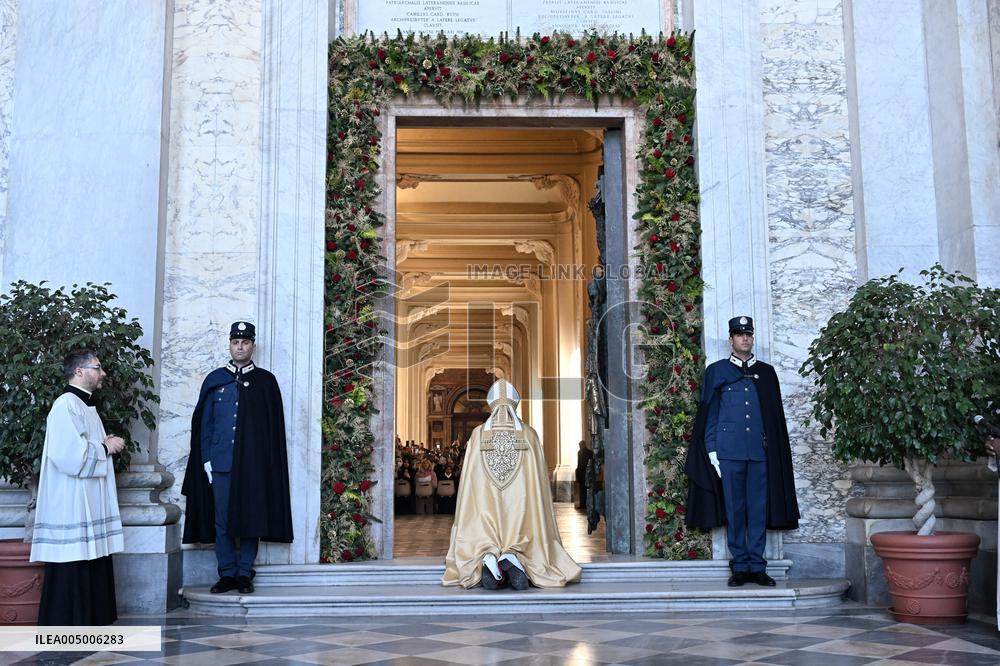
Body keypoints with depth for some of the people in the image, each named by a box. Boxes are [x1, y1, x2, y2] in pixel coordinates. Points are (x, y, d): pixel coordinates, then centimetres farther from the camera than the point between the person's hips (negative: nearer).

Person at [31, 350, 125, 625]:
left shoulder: (86, 405, 17)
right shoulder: (66, 405, -14)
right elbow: (69, 454, -24)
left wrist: (107, 444, 6)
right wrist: (105, 447, -10)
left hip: (89, 504, 10)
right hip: (71, 506, -10)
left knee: (92, 566, 12)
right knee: (70, 569, -5)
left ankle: (89, 619, 18)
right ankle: (63, 623, 2)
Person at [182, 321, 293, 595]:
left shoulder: (265, 381, 5)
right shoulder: (215, 380, 10)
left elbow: (274, 426, 3)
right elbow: (204, 423, 9)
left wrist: (268, 462, -4)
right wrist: (206, 460, 1)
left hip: (254, 464, -2)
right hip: (221, 463, 2)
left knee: (250, 519, 2)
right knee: (221, 521, 4)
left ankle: (245, 574, 11)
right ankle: (227, 574, 13)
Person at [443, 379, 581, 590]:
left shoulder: (479, 434, 5)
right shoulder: (529, 434, 5)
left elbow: (470, 481, 6)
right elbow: (539, 479, 4)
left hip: (486, 511, 1)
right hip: (522, 507, 0)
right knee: (530, 552, 11)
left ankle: (488, 558, -23)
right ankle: (513, 559, -25)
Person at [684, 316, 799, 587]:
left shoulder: (766, 372, 12)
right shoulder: (716, 371, 7)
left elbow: (776, 416, 13)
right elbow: (709, 415, 5)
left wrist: (775, 449, 6)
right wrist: (712, 452, -2)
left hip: (761, 452, 2)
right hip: (729, 451, -1)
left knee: (759, 510, 2)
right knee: (734, 510, 2)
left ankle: (757, 567, 10)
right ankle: (740, 566, 9)